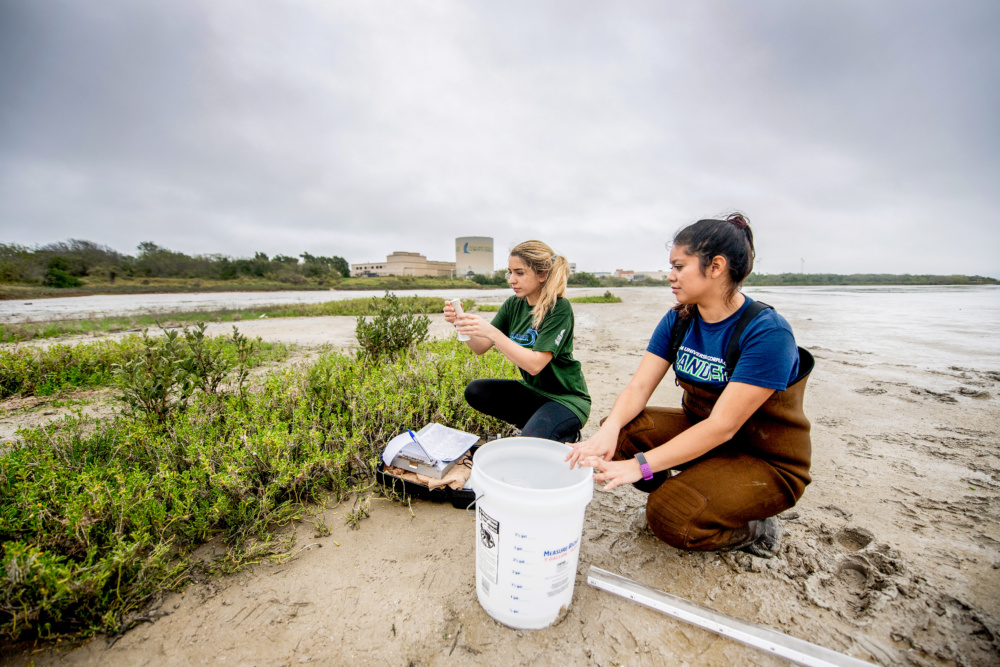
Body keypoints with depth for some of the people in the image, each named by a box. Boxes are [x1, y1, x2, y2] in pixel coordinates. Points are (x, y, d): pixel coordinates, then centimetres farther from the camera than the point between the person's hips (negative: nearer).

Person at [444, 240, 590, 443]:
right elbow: (480, 347, -4)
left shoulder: (559, 308, -21)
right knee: (475, 391, -8)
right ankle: (538, 427, 4)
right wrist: (461, 323, -23)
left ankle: (567, 436, 6)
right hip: (532, 389, 7)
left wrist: (491, 332, -36)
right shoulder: (513, 305, -1)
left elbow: (534, 364, -30)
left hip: (567, 398, -7)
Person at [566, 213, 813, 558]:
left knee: (668, 516, -24)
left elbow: (723, 426, -30)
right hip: (699, 433, 6)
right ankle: (686, 492, 8)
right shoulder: (678, 320, -6)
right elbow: (639, 386, -13)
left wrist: (641, 465, -35)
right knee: (623, 430, -17)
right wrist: (609, 430, -32)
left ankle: (755, 528, 7)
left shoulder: (768, 333, -25)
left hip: (765, 462, -5)